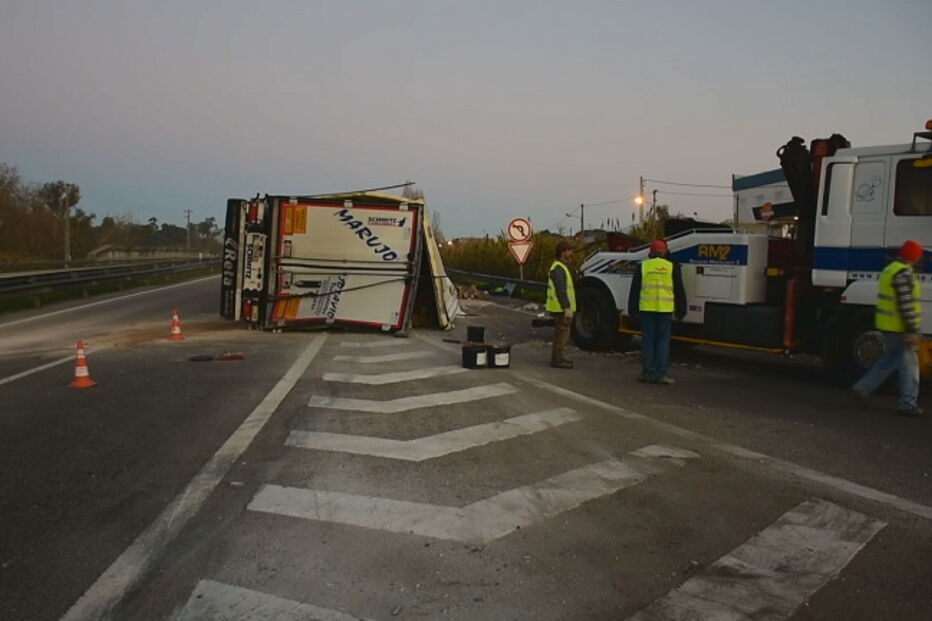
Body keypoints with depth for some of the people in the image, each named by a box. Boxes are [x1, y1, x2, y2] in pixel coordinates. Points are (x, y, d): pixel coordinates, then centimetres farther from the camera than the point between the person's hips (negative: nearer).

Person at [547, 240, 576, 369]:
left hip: (560, 309, 11)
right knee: (563, 334, -7)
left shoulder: (560, 267, 17)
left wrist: (567, 307, 23)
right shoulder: (559, 269, -17)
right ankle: (557, 360, -2)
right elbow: (561, 290, -24)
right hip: (561, 309, -11)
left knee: (560, 333, 17)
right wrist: (567, 308, -26)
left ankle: (557, 358, 25)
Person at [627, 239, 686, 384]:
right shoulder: (672, 267, 4)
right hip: (666, 310, -1)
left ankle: (647, 372, 8)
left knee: (647, 340, 6)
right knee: (663, 341, 3)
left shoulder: (642, 266, 5)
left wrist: (633, 311, 12)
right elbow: (679, 291, 7)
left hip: (646, 309, 1)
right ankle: (660, 374, 1)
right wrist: (681, 311, 15)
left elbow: (634, 290, 6)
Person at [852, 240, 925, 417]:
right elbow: (906, 304, -22)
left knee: (890, 360, 19)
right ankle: (907, 404, 3)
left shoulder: (889, 269, 14)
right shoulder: (904, 273, -17)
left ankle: (863, 387, 16)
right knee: (909, 364, -1)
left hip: (886, 325, 10)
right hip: (898, 327, -10)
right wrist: (912, 330, -22)